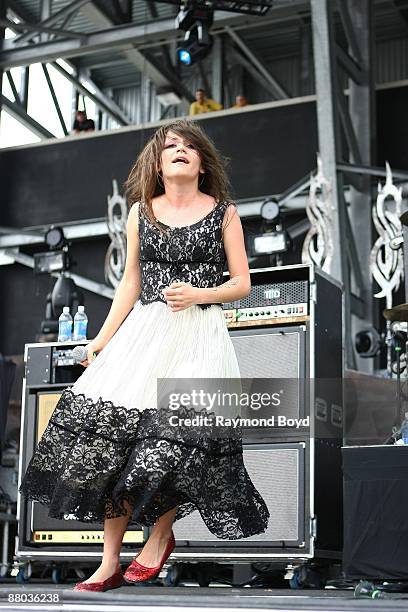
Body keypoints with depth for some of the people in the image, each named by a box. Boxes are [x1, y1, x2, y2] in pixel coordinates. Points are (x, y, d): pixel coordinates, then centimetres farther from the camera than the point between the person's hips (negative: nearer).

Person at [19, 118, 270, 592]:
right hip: (144, 329, 2)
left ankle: (160, 535, 11)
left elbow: (242, 283, 6)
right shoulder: (141, 211, 13)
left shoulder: (223, 212, 7)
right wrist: (104, 336, 6)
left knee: (178, 434, -17)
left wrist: (198, 294, -11)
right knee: (110, 427, -11)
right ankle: (110, 562, -2)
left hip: (200, 333, -2)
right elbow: (130, 284, 14)